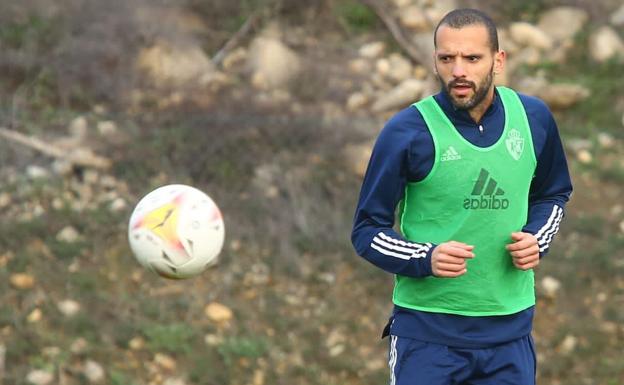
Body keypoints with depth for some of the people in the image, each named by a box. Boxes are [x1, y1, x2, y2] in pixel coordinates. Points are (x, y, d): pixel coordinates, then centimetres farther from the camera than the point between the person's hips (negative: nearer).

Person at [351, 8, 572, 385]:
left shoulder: (534, 117, 2)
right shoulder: (407, 131, -11)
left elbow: (554, 194, 21)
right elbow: (367, 231, -5)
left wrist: (537, 239, 1)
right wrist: (426, 258, -23)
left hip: (510, 326, 4)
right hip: (427, 329, -4)